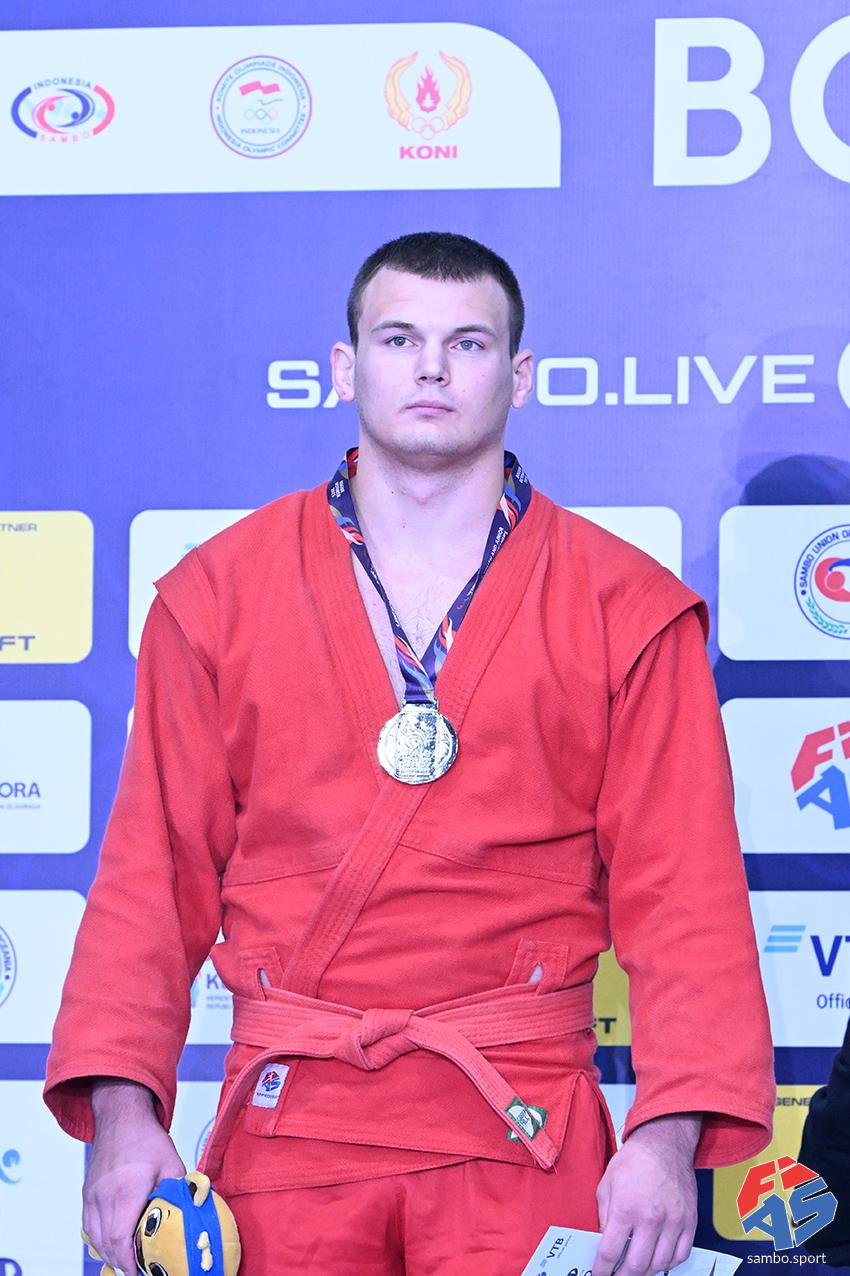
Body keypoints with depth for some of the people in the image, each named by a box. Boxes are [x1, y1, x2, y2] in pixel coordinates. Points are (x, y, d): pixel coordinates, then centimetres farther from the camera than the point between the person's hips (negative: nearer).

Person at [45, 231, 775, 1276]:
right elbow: (154, 873, 5)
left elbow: (682, 894, -1)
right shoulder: (218, 594, 7)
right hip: (289, 1128, 1)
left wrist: (671, 1131, -13)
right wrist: (123, 1106, -6)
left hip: (521, 1137, -1)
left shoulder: (628, 612, 3)